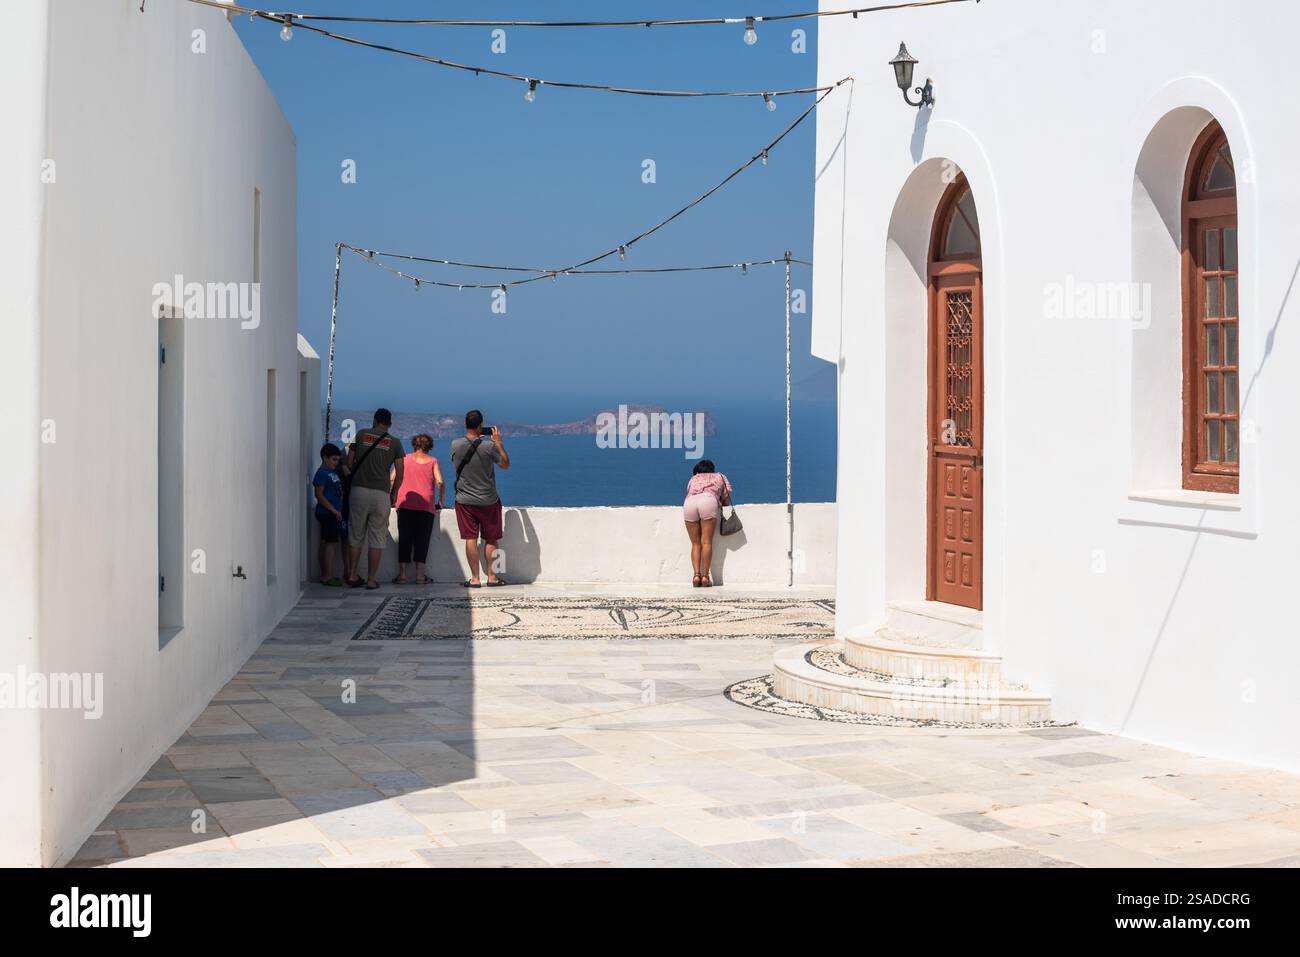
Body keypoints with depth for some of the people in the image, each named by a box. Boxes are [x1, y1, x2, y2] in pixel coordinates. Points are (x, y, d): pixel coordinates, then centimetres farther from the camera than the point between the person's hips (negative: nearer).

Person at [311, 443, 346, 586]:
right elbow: (319, 495, -19)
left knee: (325, 544, 11)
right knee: (331, 543, -9)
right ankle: (327, 576, -8)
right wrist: (333, 510, -20)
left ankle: (325, 575, 15)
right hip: (327, 513, -9)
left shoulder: (333, 472, 15)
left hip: (334, 514, 9)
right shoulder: (321, 473, -12)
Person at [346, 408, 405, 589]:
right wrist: (394, 494, 16)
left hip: (359, 490, 1)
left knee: (356, 535, 13)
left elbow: (349, 463, 5)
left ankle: (353, 575, 12)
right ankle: (371, 579, 5)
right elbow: (399, 474, 2)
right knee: (377, 538, 6)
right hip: (381, 493, -1)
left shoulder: (361, 435, 5)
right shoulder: (395, 442, 3)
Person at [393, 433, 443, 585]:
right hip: (426, 504, -1)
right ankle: (420, 575, -4)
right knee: (422, 539, 2)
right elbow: (440, 482, -1)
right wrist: (440, 500, 9)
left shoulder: (406, 459, 13)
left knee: (404, 539, 2)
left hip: (405, 503, 1)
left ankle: (402, 573, -4)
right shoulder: (432, 461, 10)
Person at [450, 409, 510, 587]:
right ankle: (491, 576, 15)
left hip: (465, 501, 1)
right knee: (491, 539, 11)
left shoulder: (456, 444, -9)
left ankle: (475, 578, 2)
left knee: (471, 539, 3)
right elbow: (505, 464, -1)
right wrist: (498, 442, 7)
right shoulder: (489, 446, -15)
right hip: (488, 500, -1)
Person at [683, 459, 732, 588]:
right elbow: (726, 500, 28)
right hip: (709, 500, -2)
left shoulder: (693, 479, 38)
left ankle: (696, 575, -9)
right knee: (706, 542, -3)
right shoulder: (719, 477, 34)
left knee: (695, 543, 5)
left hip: (688, 502, 2)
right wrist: (721, 506, 50)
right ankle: (705, 576, -11)